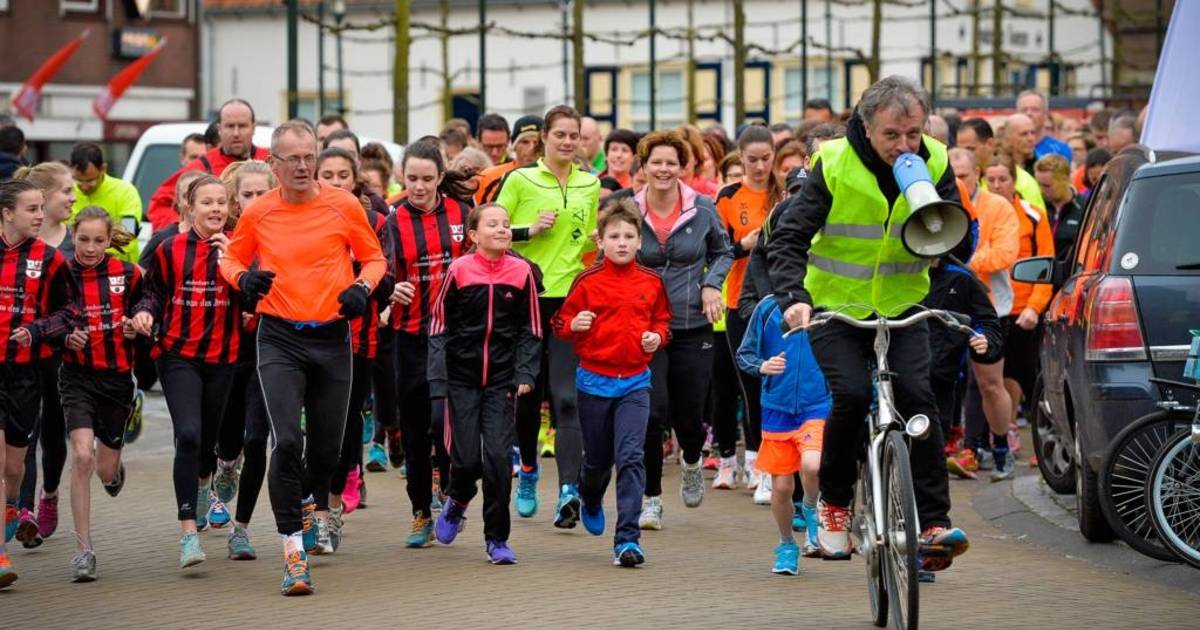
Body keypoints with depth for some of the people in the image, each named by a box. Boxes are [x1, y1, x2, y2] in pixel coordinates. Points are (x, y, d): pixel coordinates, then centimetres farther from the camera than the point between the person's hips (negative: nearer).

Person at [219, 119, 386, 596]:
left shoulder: (344, 205, -1)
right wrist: (243, 278, -8)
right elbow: (230, 258, 14)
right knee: (287, 441, -18)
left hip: (332, 339, 2)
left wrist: (362, 287, -12)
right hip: (279, 340, -2)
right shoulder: (258, 213, 0)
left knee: (326, 451, 8)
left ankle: (291, 503, 42)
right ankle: (293, 552, -14)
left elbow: (374, 258, 9)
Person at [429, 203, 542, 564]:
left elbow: (530, 329, 6)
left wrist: (525, 373, -4)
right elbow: (439, 327, 0)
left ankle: (497, 538, 6)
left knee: (498, 457, -5)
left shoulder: (522, 272, -1)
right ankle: (457, 503, 32)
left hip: (502, 380, 1)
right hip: (463, 380, -1)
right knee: (467, 458, -2)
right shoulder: (458, 271, -5)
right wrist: (438, 380, -5)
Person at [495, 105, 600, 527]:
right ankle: (528, 470, 32)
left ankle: (569, 489, -18)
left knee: (566, 397, -10)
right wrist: (531, 230, -13)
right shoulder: (520, 180, 1)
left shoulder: (590, 186, 12)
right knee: (526, 392, 9)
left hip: (571, 298, 1)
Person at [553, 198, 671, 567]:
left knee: (631, 457, -13)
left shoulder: (651, 283, 1)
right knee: (598, 459, 13)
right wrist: (574, 325, -20)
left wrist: (657, 336, -4)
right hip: (594, 380, 0)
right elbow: (562, 323, 1)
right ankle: (590, 500, 49)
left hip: (635, 382, 0)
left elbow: (662, 320, 17)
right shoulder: (587, 282, -5)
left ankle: (627, 540, -14)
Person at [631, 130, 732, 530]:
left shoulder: (703, 209, -1)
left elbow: (723, 253, 14)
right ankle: (651, 499, 1)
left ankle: (692, 463, 42)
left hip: (692, 327, 1)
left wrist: (712, 284, -4)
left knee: (688, 414, 6)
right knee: (651, 412, -12)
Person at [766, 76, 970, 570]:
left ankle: (934, 523, -16)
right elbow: (788, 240, -14)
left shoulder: (934, 164, -6)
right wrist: (794, 297, -31)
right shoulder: (834, 165, -15)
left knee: (916, 396, -18)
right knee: (851, 393, -23)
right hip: (836, 306, -2)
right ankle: (834, 503, -1)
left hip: (902, 306, 2)